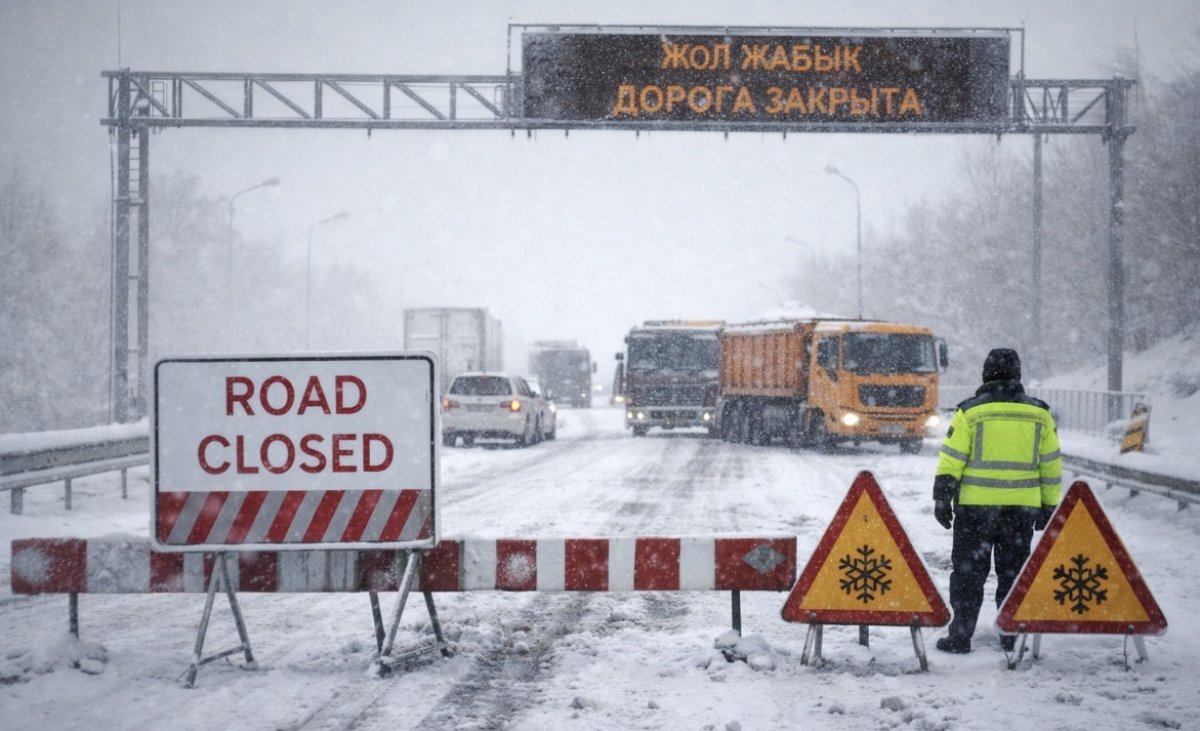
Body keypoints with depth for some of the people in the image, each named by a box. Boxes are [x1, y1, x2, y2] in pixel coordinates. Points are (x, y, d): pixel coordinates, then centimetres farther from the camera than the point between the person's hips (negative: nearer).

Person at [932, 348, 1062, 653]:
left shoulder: (970, 412, -6)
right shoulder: (1039, 414, 4)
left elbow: (951, 460, -7)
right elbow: (1051, 466, 8)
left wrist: (942, 498, 1)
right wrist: (1048, 508, 15)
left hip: (975, 506, -2)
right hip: (1022, 508, 3)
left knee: (968, 572, 5)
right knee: (1014, 572, 13)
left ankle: (960, 635, 4)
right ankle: (1013, 635, 16)